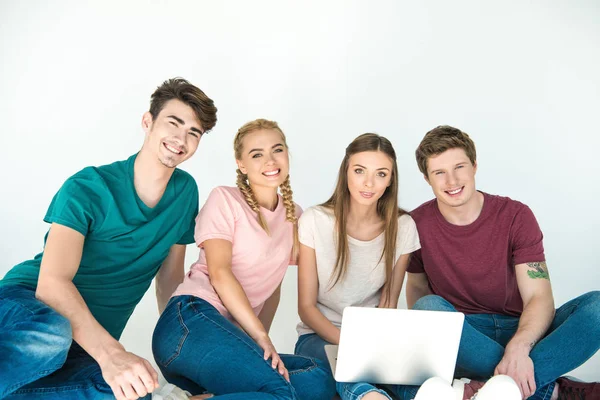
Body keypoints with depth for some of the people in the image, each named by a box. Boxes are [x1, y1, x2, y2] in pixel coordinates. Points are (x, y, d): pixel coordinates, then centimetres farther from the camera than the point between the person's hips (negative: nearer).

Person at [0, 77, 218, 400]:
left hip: (92, 342, 5)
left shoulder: (186, 192, 4)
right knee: (54, 331, -43)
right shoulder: (88, 188, -13)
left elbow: (170, 279, 13)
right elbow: (51, 282, -25)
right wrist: (110, 353, -40)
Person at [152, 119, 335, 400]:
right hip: (194, 318, -6)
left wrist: (262, 343, 12)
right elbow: (219, 272, -10)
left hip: (234, 335, 7)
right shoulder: (224, 199, 3)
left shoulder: (294, 216, 19)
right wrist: (261, 337, -18)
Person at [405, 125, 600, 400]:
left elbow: (540, 297, -14)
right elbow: (417, 285, 7)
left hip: (523, 332, 0)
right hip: (466, 339, 0)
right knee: (428, 307, -33)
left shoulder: (516, 216, -7)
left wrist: (518, 348, -35)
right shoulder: (417, 223, -4)